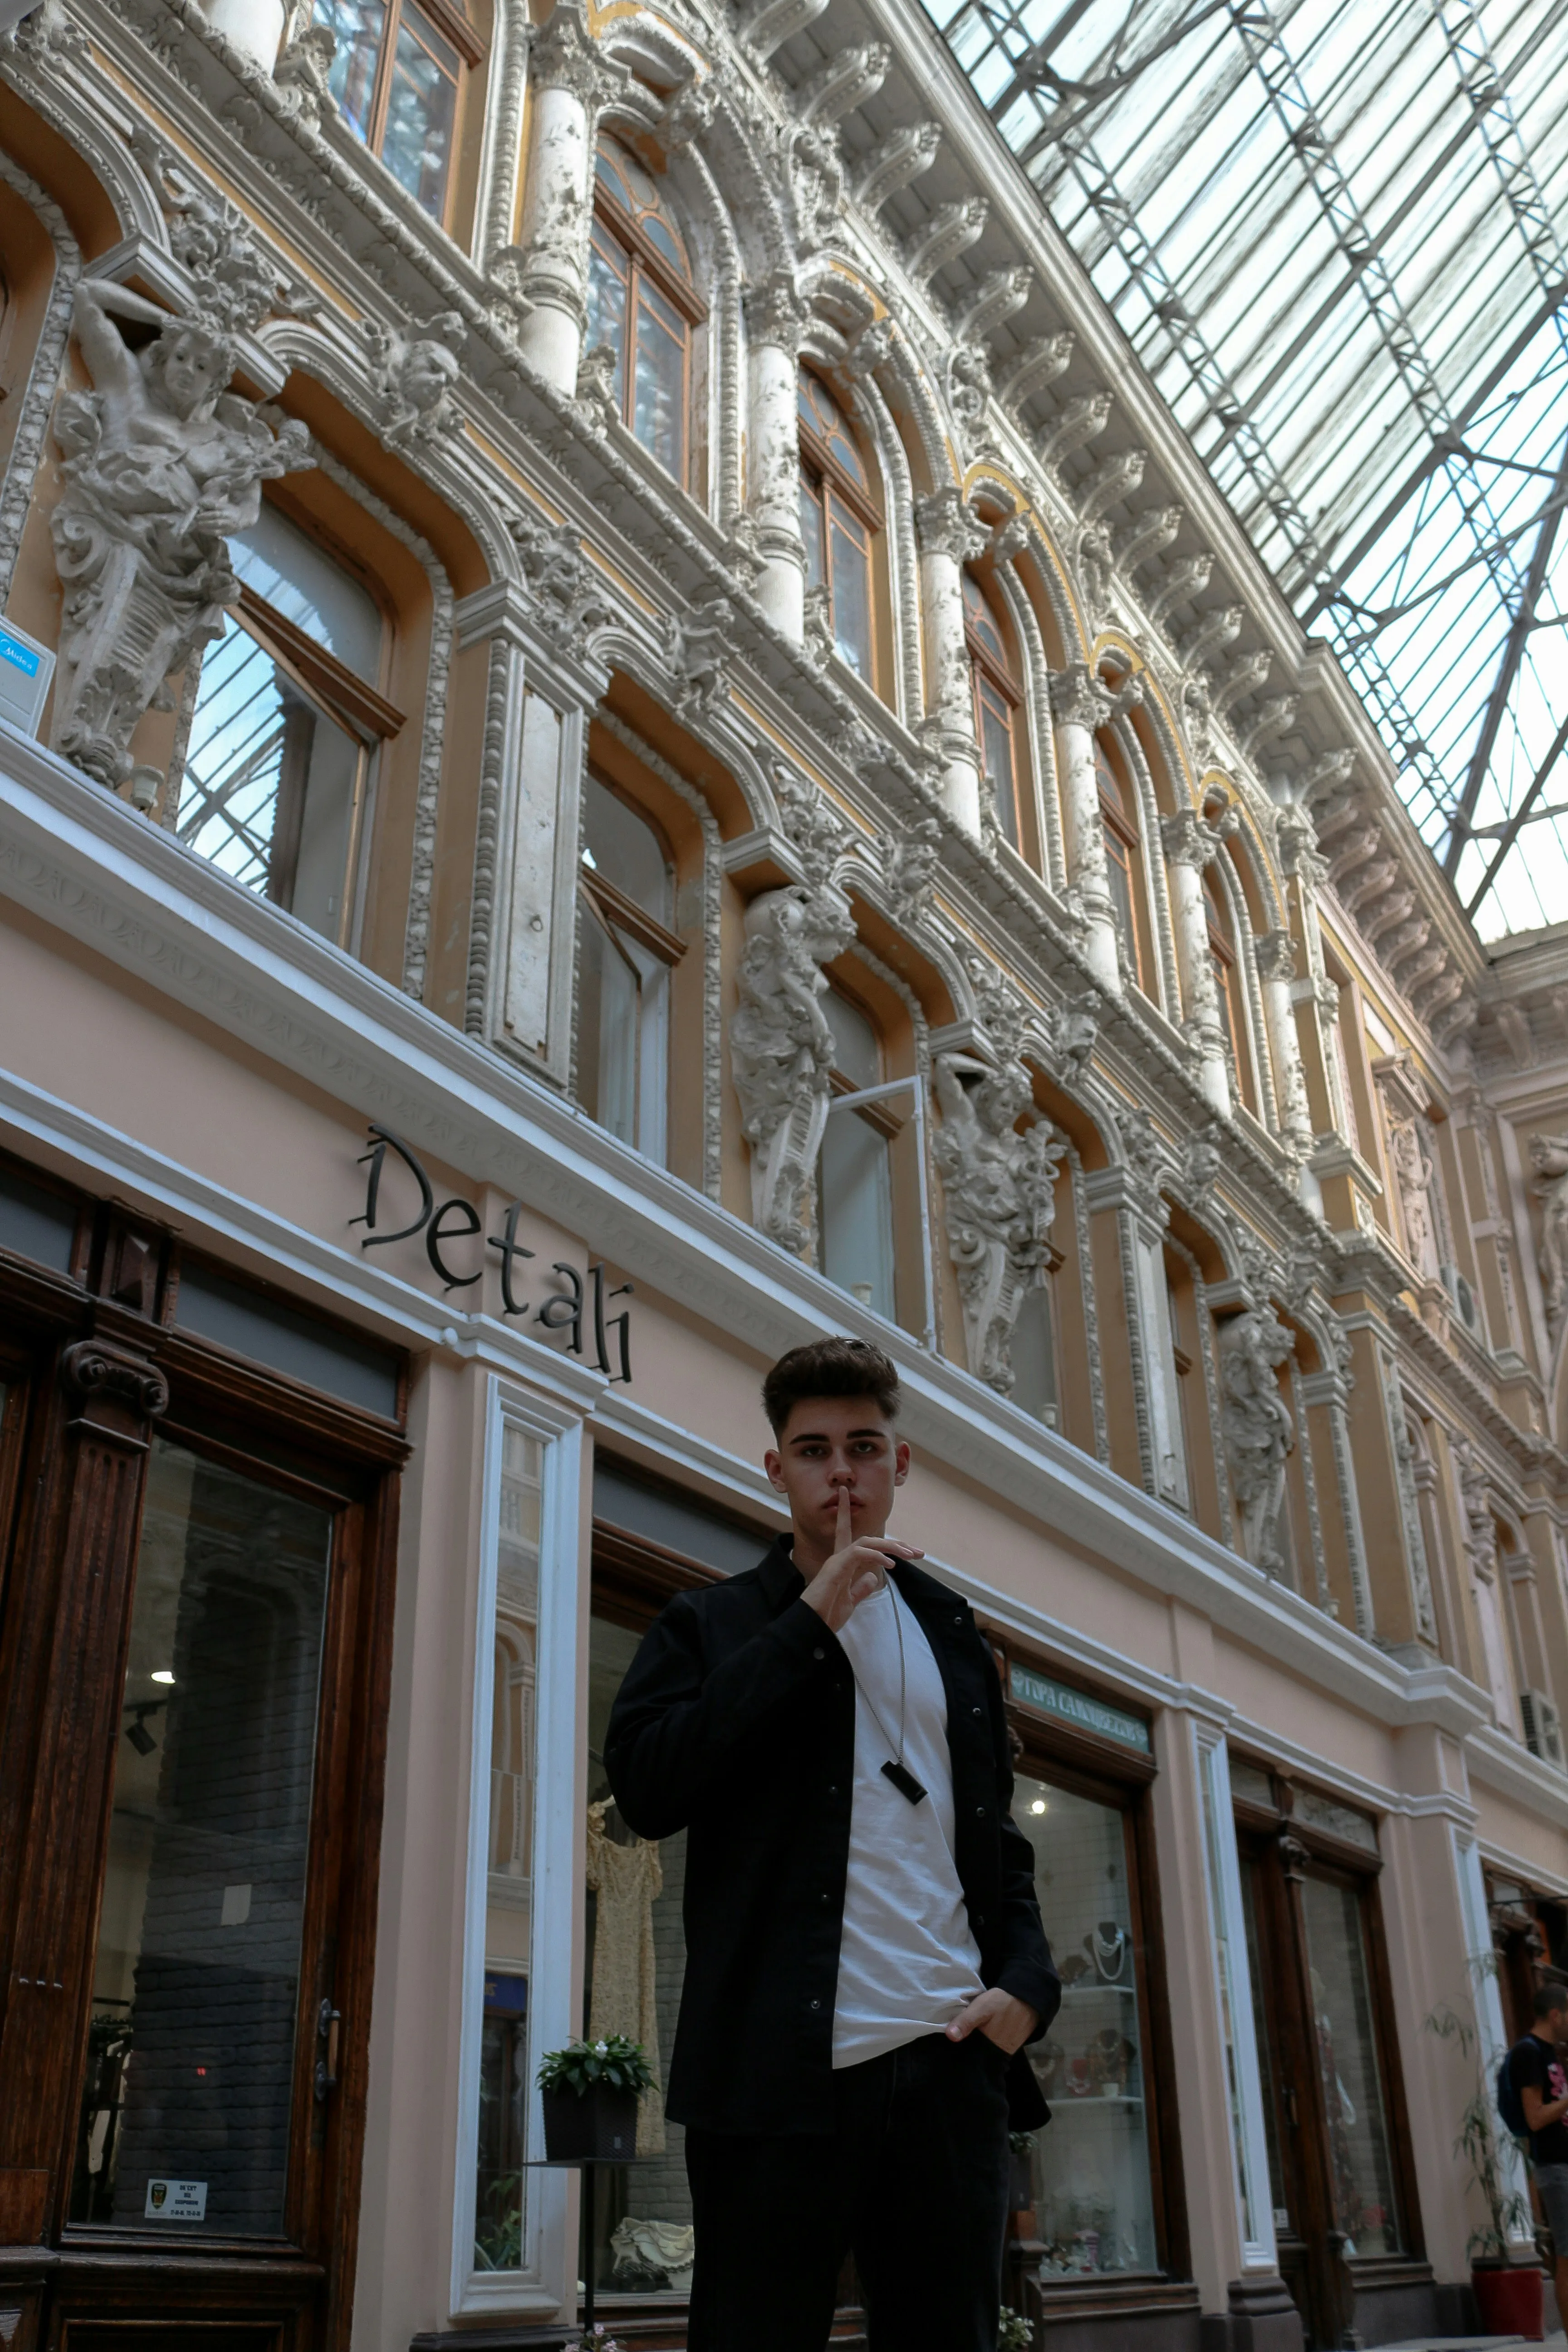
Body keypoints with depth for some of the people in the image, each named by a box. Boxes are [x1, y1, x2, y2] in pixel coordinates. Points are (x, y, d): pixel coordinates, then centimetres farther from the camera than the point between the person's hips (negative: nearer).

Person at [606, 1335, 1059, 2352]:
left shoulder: (954, 1635, 18)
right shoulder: (714, 1625, 7)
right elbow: (645, 1786, -10)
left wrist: (1027, 1984, 2)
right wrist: (809, 1622, -11)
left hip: (950, 2060, 4)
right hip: (780, 2065, -3)